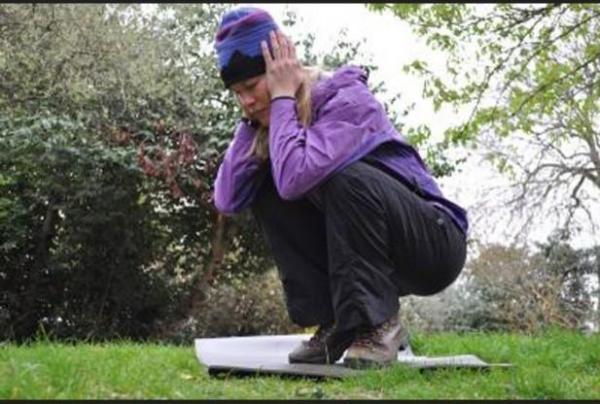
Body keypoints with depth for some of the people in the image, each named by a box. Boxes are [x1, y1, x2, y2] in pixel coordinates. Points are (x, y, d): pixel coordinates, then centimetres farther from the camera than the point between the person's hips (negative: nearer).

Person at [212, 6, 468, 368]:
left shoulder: (347, 98, -21)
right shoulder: (280, 119, 2)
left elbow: (295, 176, -38)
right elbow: (228, 200, -8)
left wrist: (282, 98, -24)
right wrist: (253, 121, -10)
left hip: (434, 244, -7)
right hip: (363, 254, 7)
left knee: (347, 176, -32)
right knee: (266, 192, -7)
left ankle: (379, 323, -19)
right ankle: (337, 322, -6)